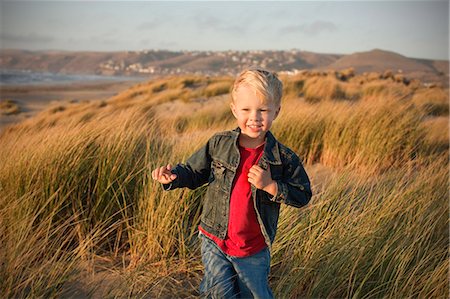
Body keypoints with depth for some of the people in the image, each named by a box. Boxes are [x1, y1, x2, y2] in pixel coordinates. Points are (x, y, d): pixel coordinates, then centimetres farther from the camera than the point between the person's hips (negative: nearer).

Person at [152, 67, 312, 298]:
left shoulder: (284, 158, -12)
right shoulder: (218, 144, -8)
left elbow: (303, 196, -6)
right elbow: (194, 172, 2)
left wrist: (271, 186, -22)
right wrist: (173, 176, -19)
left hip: (254, 251, 0)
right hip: (215, 242, 0)